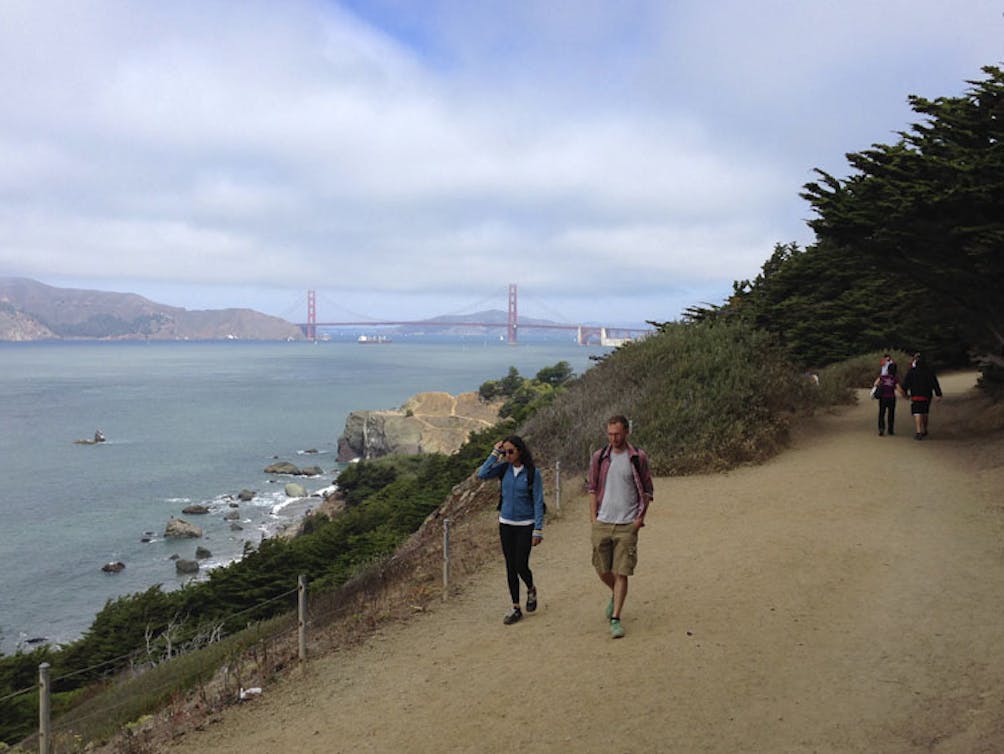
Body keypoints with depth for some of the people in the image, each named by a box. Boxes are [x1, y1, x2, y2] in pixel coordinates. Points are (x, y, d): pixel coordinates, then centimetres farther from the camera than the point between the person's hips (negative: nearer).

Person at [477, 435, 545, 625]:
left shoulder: (532, 473, -9)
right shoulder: (504, 468, 1)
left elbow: (538, 502, -8)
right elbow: (482, 475, -13)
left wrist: (538, 530, -11)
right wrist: (494, 454, -12)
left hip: (525, 525, -4)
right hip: (506, 524, 4)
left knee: (521, 566, -4)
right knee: (510, 567, 7)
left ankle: (531, 590, 30)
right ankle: (516, 609, 17)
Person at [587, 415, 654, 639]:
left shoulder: (638, 457, -1)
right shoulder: (599, 457, 5)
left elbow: (647, 490, 5)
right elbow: (592, 489, 9)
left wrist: (640, 518, -5)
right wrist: (594, 518, 1)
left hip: (627, 525, -2)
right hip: (602, 523, 3)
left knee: (622, 573, -3)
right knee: (602, 570, 10)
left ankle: (615, 619, 6)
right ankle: (615, 594, 41)